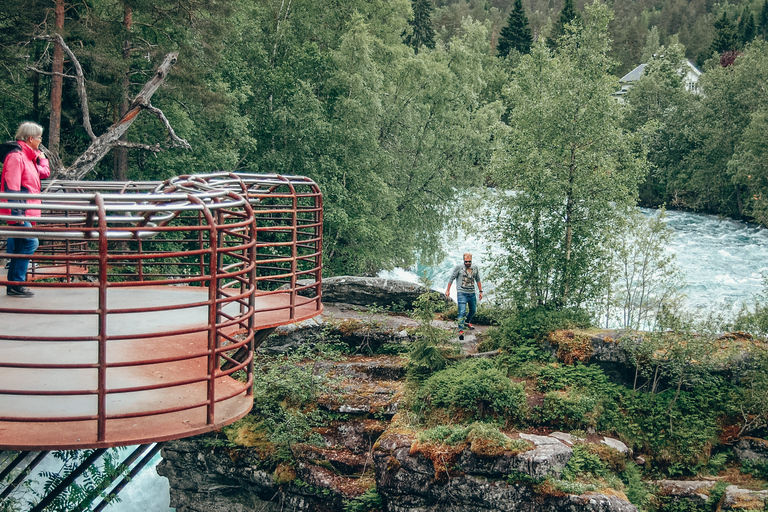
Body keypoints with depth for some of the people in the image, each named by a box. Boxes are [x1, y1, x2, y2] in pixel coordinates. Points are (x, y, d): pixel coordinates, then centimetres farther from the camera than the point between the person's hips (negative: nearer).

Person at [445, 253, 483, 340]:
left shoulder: (475, 268, 8)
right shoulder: (458, 267, -5)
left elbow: (478, 280, 20)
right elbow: (451, 278, 1)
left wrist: (480, 291, 18)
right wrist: (448, 290, 1)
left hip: (472, 293, 5)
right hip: (462, 293, -5)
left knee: (473, 310, 20)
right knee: (462, 312, -15)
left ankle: (467, 322, 47)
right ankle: (461, 330, -15)